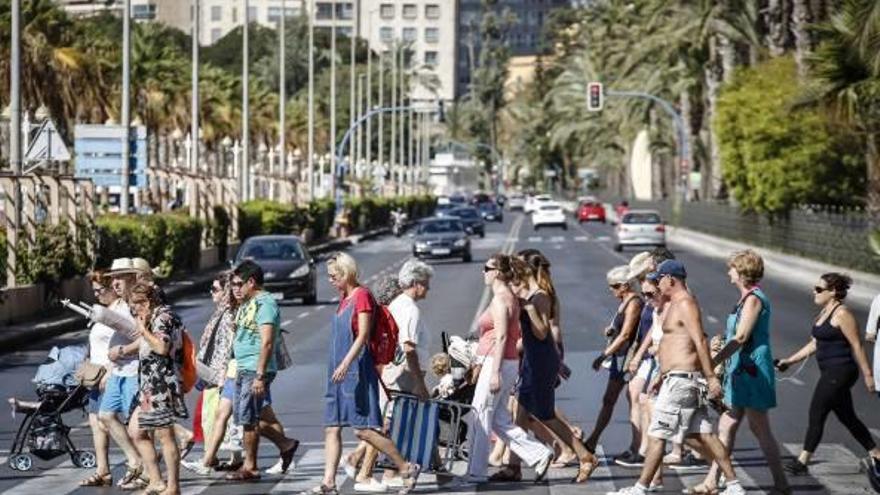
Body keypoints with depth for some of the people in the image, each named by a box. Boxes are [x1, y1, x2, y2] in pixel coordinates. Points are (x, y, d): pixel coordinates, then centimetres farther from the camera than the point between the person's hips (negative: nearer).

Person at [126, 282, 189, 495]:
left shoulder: (163, 317, -12)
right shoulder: (156, 318, 18)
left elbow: (162, 347, -24)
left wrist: (143, 330, -13)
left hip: (162, 386, -11)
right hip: (151, 389, 11)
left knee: (164, 435, -5)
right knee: (136, 431, 12)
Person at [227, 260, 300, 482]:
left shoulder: (264, 304, -14)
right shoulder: (246, 304, 17)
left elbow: (267, 342, -21)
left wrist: (259, 376, -25)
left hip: (256, 370, -10)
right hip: (242, 369, 10)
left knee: (248, 418, -4)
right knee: (250, 416, 12)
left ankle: (250, 467, 6)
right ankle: (285, 444, 23)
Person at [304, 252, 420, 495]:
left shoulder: (362, 295, -10)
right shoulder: (344, 298, 16)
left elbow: (363, 335, -18)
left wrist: (346, 363, -27)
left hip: (357, 371, -9)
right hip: (339, 372, 9)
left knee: (363, 429, -10)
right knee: (331, 428, 3)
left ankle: (407, 468, 0)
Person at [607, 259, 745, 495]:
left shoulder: (685, 304, -12)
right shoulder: (676, 304, 20)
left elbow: (700, 341, -21)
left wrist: (711, 377, -26)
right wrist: (662, 375, 29)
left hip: (681, 379, -10)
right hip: (676, 378, 10)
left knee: (657, 434, -5)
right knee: (701, 435, 7)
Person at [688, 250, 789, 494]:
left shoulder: (753, 299, -14)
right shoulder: (747, 298, 16)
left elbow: (741, 337, -21)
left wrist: (714, 360, -23)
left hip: (751, 371, -10)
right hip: (741, 371, 10)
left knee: (759, 428, -4)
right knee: (726, 426, 9)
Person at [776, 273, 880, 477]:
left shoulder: (842, 314, -14)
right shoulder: (824, 312, 14)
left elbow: (856, 346, -15)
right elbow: (815, 344, 20)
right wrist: (789, 361, 16)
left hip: (839, 372, -10)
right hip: (831, 373, 10)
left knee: (816, 414, -6)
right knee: (847, 417, 15)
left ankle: (802, 462, 0)